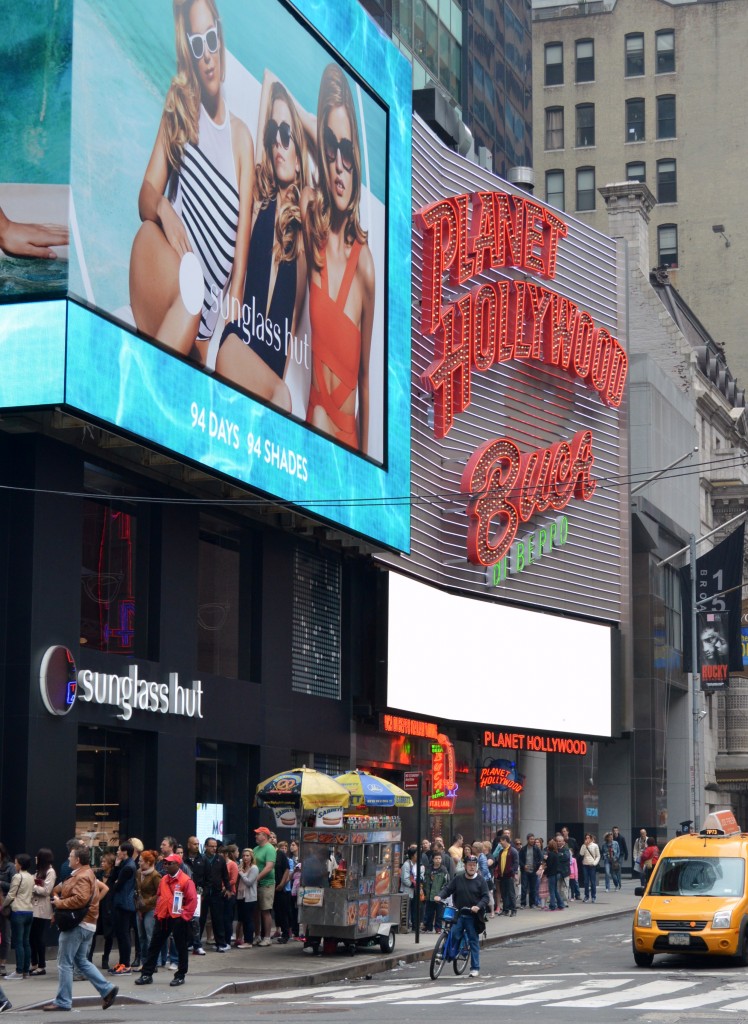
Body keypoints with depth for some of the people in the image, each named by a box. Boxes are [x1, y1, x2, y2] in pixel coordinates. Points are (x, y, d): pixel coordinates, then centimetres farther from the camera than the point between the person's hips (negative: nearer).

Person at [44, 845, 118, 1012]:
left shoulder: (82, 877, -17)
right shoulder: (85, 873, 18)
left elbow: (80, 899, -29)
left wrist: (59, 903, -18)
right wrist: (57, 894, 2)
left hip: (77, 925, -11)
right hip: (85, 924, 11)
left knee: (64, 963, -3)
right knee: (81, 961, 16)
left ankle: (62, 1001, 3)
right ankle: (107, 989, 9)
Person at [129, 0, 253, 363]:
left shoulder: (241, 136, 7)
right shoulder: (177, 115, 10)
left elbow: (243, 234, 1)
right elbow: (145, 195, 6)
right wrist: (161, 208, -20)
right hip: (177, 274, 1)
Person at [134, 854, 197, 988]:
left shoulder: (186, 881, -11)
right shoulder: (164, 880, 11)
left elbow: (192, 900, -13)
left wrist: (184, 916, -14)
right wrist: (157, 913, 12)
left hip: (178, 920, -6)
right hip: (162, 918, 6)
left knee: (181, 948, 4)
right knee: (154, 946, 7)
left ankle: (180, 976, 14)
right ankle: (147, 974, 13)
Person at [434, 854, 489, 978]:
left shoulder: (480, 881, 1)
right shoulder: (458, 879, 7)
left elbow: (485, 897, -2)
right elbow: (448, 889, 6)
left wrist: (478, 907, -20)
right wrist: (440, 896, -14)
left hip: (473, 915, -2)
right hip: (458, 914, 2)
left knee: (473, 940, 2)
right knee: (454, 936, -13)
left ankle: (475, 968, 6)